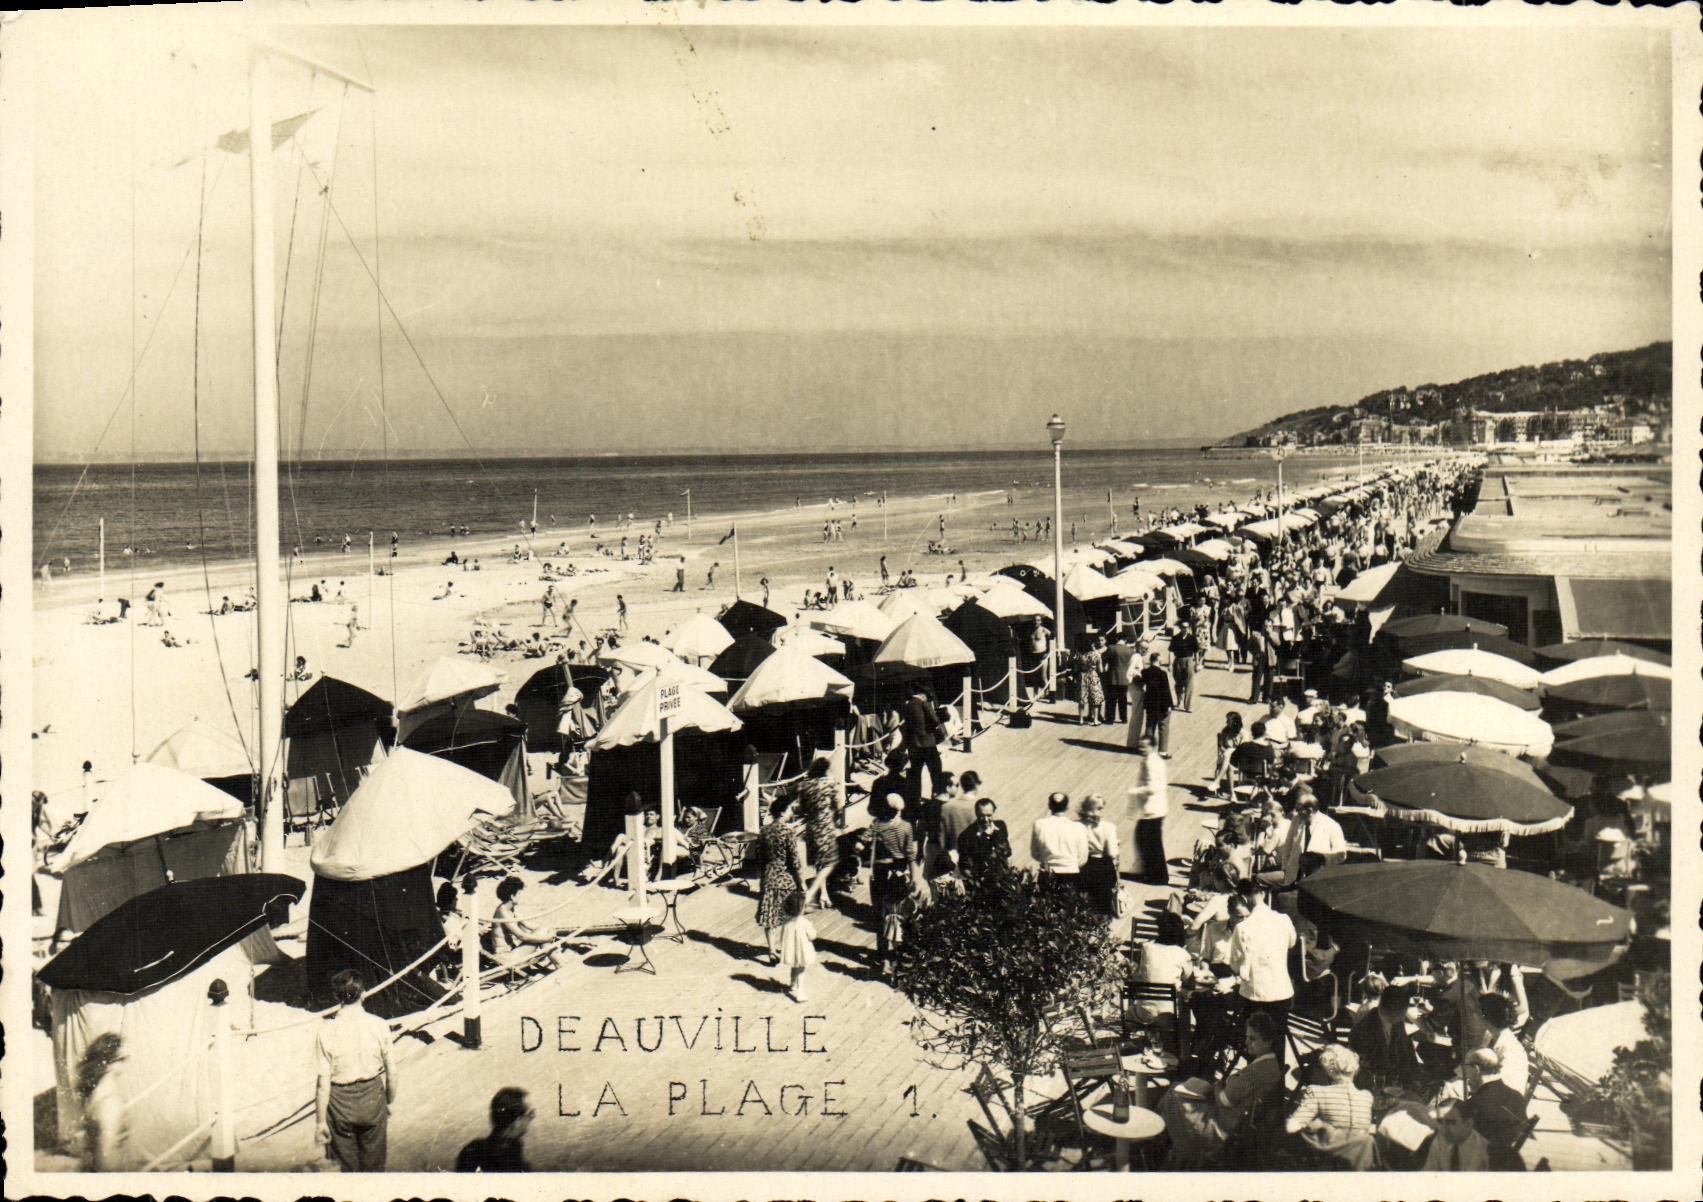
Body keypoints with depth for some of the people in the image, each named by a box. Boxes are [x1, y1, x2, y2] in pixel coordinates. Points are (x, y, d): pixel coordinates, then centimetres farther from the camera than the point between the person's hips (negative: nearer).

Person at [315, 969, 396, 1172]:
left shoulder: (326, 1031, -15)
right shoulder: (378, 1025, -10)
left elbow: (323, 1081, -13)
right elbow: (392, 1072, -2)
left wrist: (320, 1120, -3)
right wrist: (390, 1102, 14)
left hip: (341, 1103, -1)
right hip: (373, 1098, 1)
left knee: (349, 1166, 17)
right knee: (374, 1164, 17)